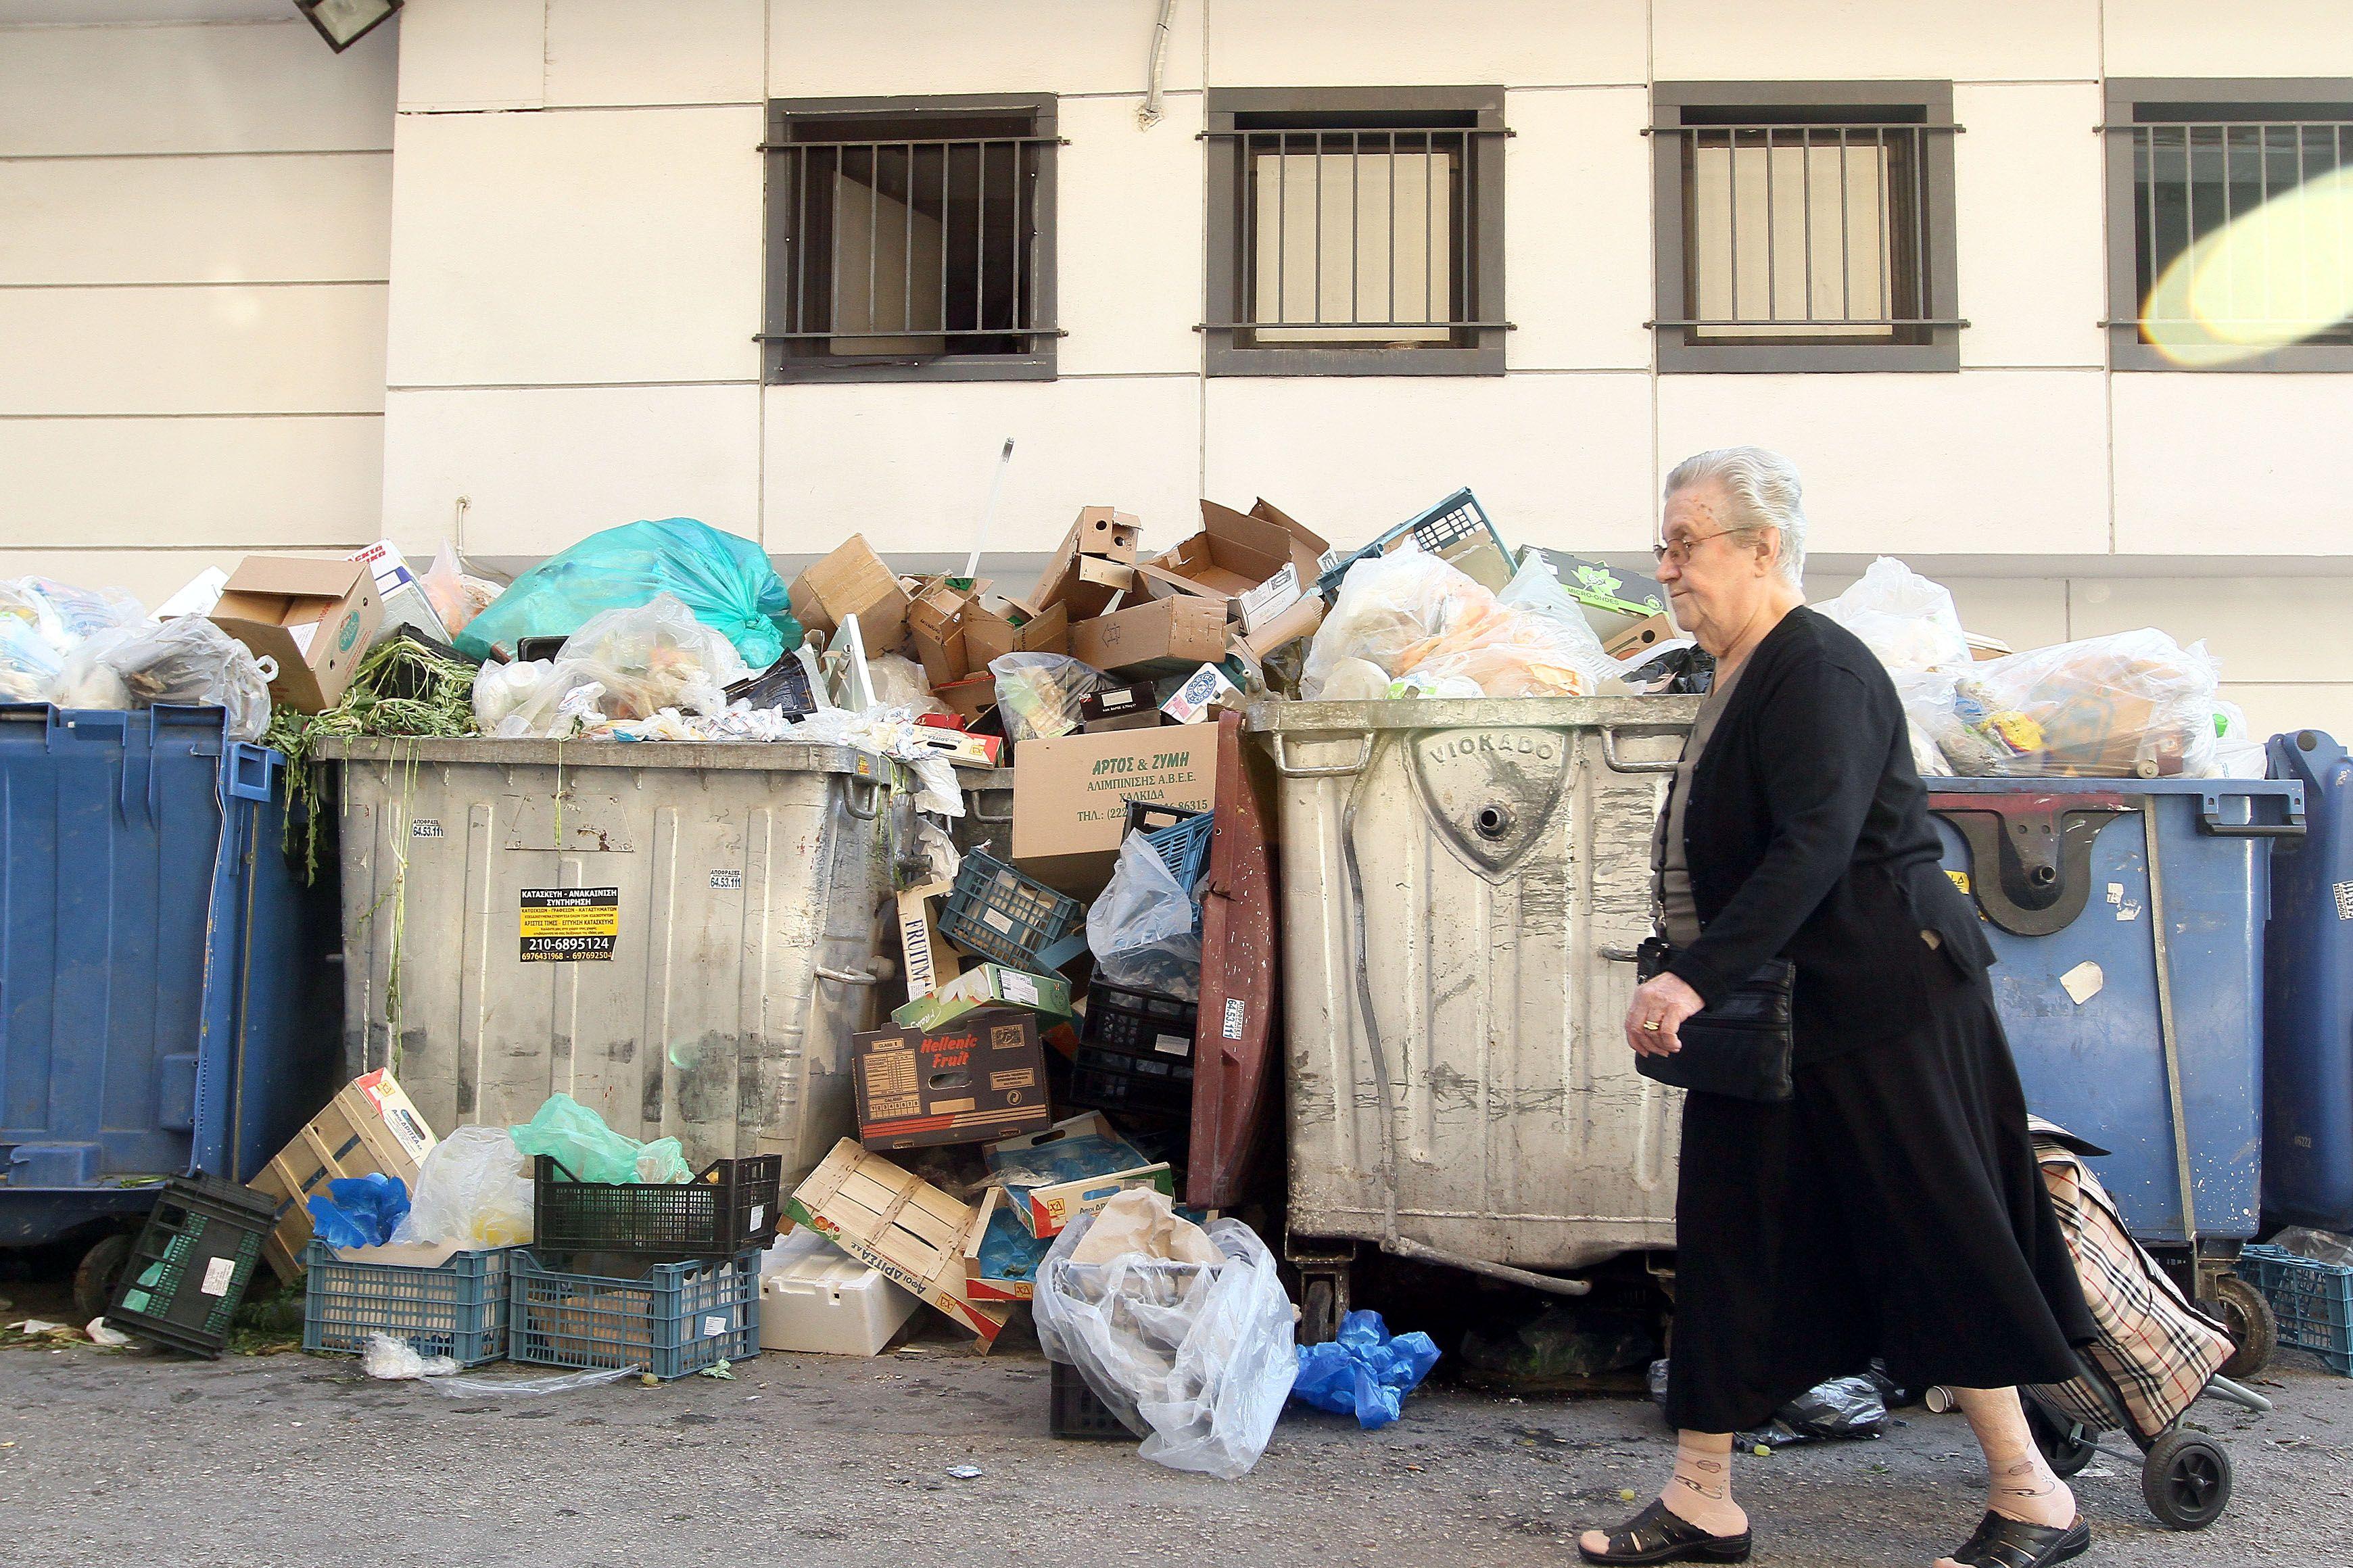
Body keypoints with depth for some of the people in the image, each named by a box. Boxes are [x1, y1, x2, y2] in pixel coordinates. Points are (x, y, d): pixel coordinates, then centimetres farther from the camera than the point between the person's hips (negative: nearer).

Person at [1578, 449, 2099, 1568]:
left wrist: (1698, 977, -32)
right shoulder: (1739, 679, 14)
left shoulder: (1820, 671, -17)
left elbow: (1813, 847, -28)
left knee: (1930, 1236, -1)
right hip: (1771, 1009, 10)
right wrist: (1687, 983, 14)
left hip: (1877, 1002, -10)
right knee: (1728, 1240, 9)